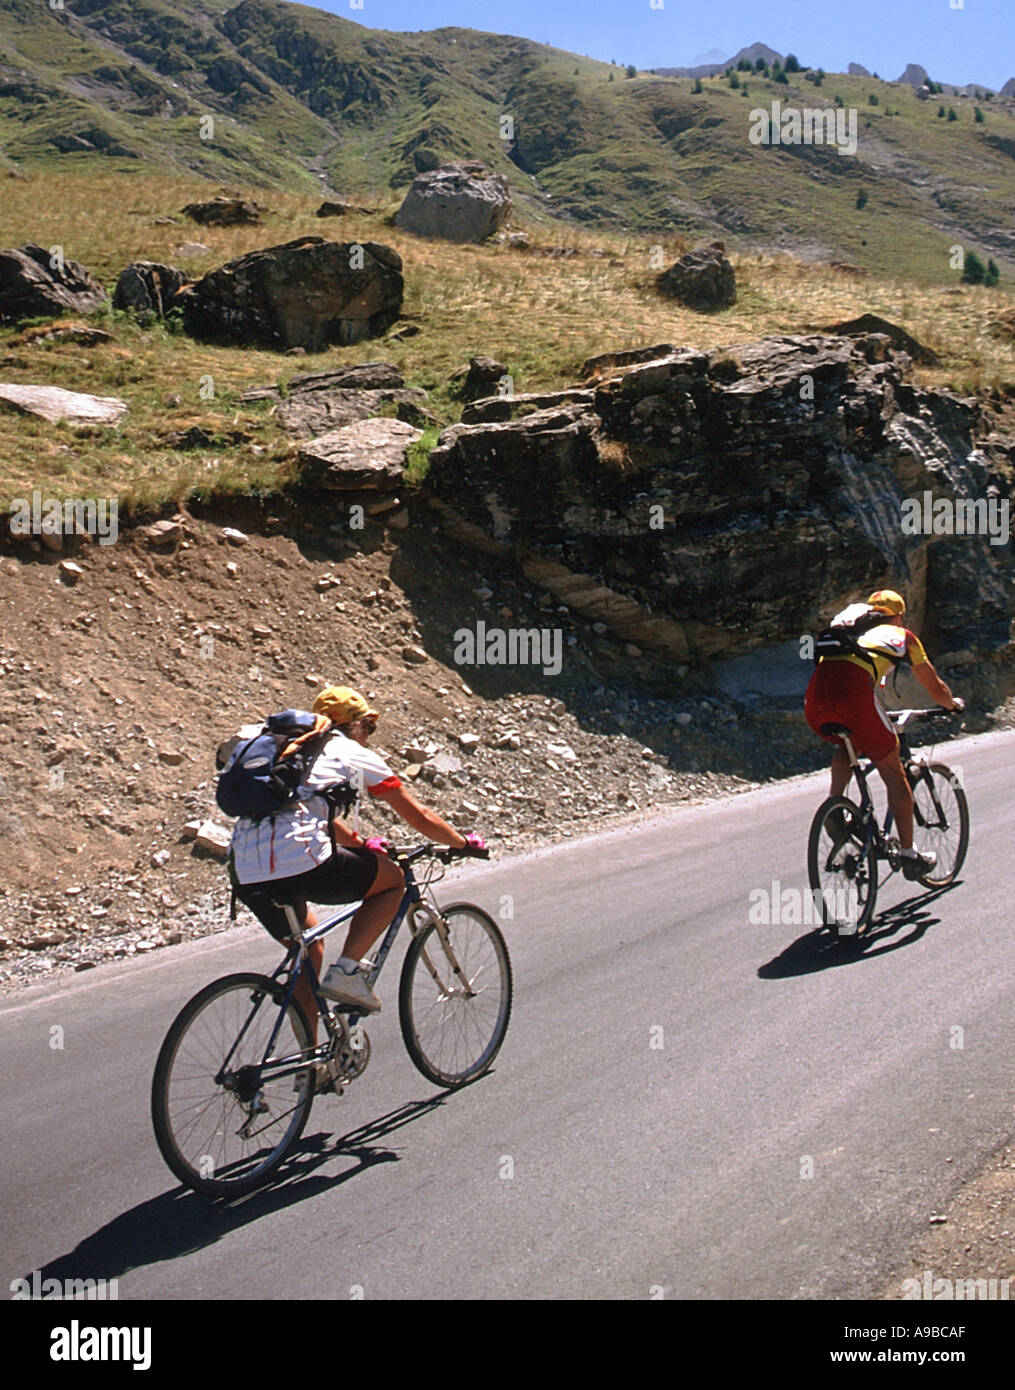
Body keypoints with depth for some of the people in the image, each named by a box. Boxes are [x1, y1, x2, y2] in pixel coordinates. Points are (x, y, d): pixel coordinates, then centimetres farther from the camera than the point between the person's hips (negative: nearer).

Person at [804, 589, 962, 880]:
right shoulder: (902, 636, 27)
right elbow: (935, 688, 32)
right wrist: (953, 704, 54)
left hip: (815, 696, 4)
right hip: (854, 695, -4)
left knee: (848, 745, 36)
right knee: (894, 774, 13)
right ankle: (910, 856, 17)